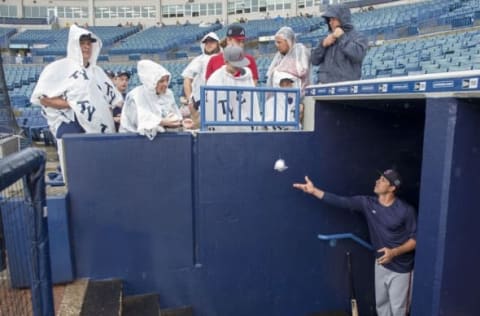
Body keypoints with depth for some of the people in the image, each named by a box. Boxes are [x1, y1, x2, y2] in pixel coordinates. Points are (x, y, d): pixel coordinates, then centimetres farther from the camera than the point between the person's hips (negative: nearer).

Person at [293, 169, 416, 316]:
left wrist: (394, 252, -28)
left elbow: (416, 239, -14)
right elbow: (341, 202, -15)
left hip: (400, 268, -4)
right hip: (381, 263, 4)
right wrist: (314, 190, -22)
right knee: (381, 303, 19)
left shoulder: (406, 210, -18)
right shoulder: (367, 203, -8)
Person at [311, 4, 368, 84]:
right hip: (324, 85, 5)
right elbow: (314, 60, 16)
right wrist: (323, 44, -1)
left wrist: (342, 37, -7)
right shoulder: (329, 38, 20)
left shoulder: (358, 37, 4)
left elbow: (357, 55, -16)